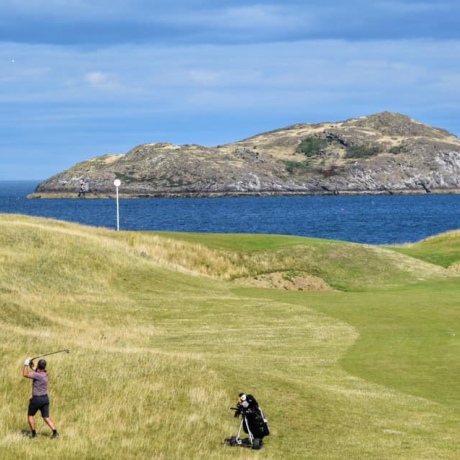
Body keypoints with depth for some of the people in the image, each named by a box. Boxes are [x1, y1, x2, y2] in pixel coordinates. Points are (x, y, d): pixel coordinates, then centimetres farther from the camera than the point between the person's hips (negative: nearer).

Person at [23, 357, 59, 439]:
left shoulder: (38, 375, -21)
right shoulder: (44, 373, 5)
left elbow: (25, 374, -16)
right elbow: (34, 368, 19)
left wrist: (26, 364, -8)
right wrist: (31, 363, 2)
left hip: (37, 399, -7)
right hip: (45, 398, 7)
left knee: (30, 415, 12)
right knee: (46, 418, 7)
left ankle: (34, 434, 9)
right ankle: (55, 432, -9)